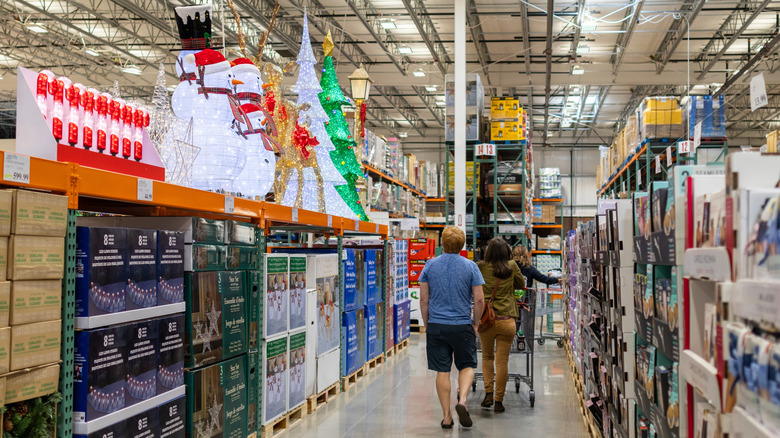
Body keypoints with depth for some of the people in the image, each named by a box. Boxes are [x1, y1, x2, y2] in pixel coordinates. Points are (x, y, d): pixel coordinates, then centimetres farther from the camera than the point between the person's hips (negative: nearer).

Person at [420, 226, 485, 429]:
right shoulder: (470, 267, -5)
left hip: (436, 326, 1)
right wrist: (475, 324, 8)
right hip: (462, 326, -1)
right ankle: (462, 400, -11)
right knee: (467, 366, 13)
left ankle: (447, 416, 8)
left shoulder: (430, 265, 0)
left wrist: (427, 324, 13)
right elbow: (479, 300, -5)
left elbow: (424, 299, 2)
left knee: (442, 371, 6)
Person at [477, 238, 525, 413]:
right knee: (502, 361, 5)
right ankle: (498, 401, 9)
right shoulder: (512, 267, 2)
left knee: (487, 356, 20)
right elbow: (521, 284, 16)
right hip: (506, 320, -1)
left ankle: (488, 394, 12)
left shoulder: (481, 267, 0)